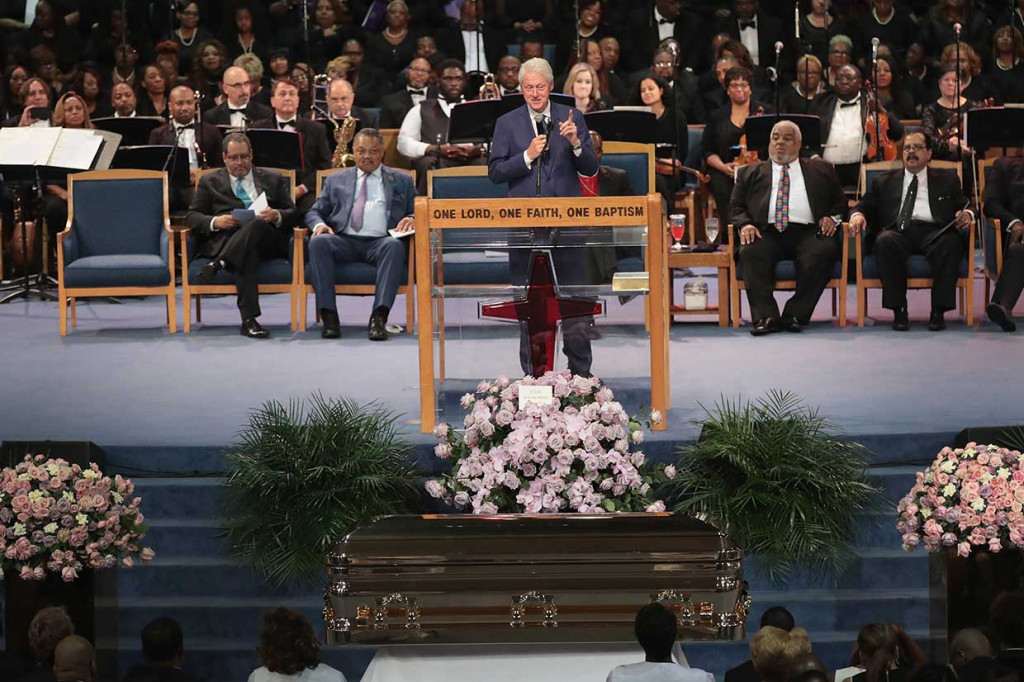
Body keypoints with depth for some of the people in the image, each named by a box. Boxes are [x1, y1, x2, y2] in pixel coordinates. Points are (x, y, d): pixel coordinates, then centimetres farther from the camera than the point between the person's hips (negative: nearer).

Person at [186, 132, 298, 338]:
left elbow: (293, 215, 17)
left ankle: (219, 264, -49)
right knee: (247, 253, -39)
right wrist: (215, 222, -10)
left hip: (268, 242, 1)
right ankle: (249, 319, -49)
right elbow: (192, 217, 12)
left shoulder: (273, 179, 25)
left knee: (257, 224, -37)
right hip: (224, 241, -1)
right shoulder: (210, 182, 23)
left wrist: (277, 216, -7)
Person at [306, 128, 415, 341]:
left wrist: (411, 220, -8)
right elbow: (315, 212, 20)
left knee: (395, 246, -37)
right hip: (345, 241, 1)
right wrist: (319, 224, -4)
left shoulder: (401, 181, 22)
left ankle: (379, 317, -44)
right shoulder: (336, 180, 25)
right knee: (318, 242, -31)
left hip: (380, 241, -1)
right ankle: (329, 316, -33)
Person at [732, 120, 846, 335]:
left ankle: (795, 315, -30)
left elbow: (840, 201, 21)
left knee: (824, 251, -34)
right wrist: (745, 224, -4)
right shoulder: (751, 174, 24)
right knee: (750, 252, -33)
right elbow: (736, 207, 18)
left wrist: (832, 218, -1)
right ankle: (765, 316, -35)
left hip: (807, 232, 0)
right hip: (768, 233, 0)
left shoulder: (820, 170, 23)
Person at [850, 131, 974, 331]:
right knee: (886, 242, -36)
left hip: (933, 232, 0)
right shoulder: (884, 181, 26)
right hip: (898, 231, 0)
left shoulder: (947, 179, 25)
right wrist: (858, 215, -5)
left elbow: (962, 207, 19)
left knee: (949, 243, -36)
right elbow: (866, 206, 20)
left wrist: (966, 214, -6)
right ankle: (899, 311, -30)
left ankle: (938, 311, -30)